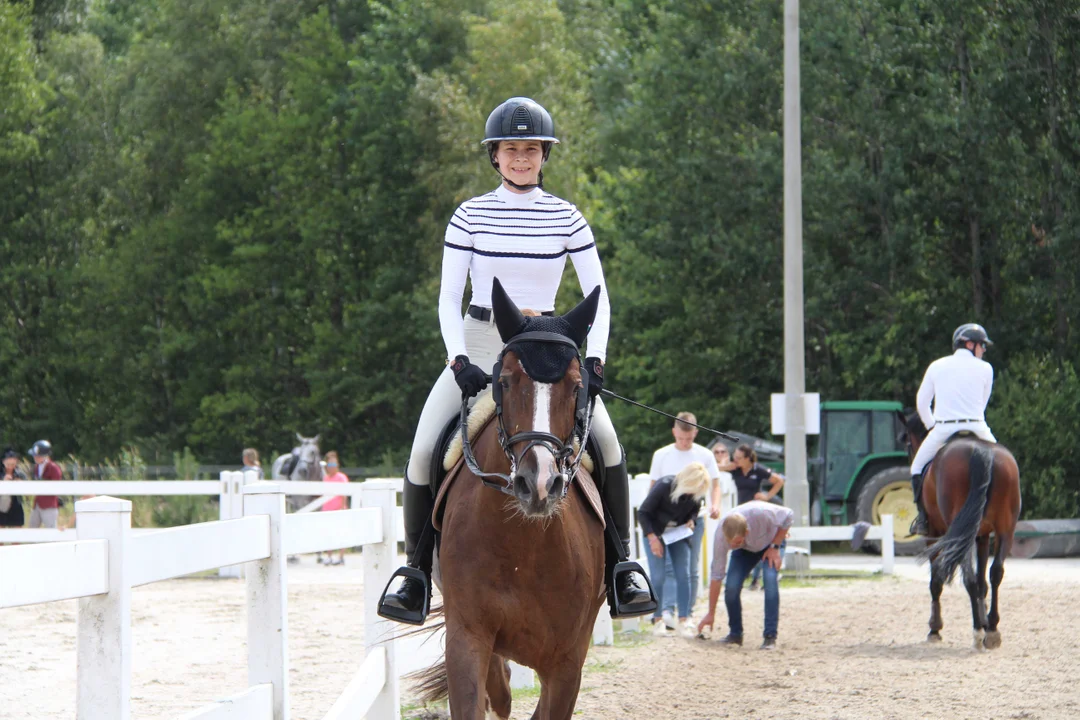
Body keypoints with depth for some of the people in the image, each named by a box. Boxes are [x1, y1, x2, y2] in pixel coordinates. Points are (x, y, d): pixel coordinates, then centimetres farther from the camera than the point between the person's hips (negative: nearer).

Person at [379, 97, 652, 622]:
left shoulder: (566, 219, 2)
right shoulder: (469, 217, 2)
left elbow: (598, 298, 2)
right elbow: (448, 298, -1)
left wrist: (593, 361, -13)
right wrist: (460, 362, -16)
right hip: (478, 346, 0)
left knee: (607, 442, -22)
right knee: (423, 451, -18)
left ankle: (621, 566, -10)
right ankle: (417, 572, -3)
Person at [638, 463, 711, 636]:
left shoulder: (697, 492, -14)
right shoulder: (664, 486, -26)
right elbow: (643, 512, -18)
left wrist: (691, 521, -15)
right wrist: (652, 538, -23)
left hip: (679, 532, 4)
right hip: (656, 532, -4)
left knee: (683, 575, -6)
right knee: (657, 576, -9)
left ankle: (683, 621, -3)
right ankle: (658, 620, 0)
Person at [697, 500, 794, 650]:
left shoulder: (761, 513, -43)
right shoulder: (721, 535, -32)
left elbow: (788, 516, -21)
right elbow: (716, 575, -23)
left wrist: (775, 547, -22)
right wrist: (711, 614, -18)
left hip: (772, 542, -2)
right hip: (746, 549, 2)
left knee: (770, 579, -27)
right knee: (732, 585, -18)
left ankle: (770, 637, -20)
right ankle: (735, 634, 4)